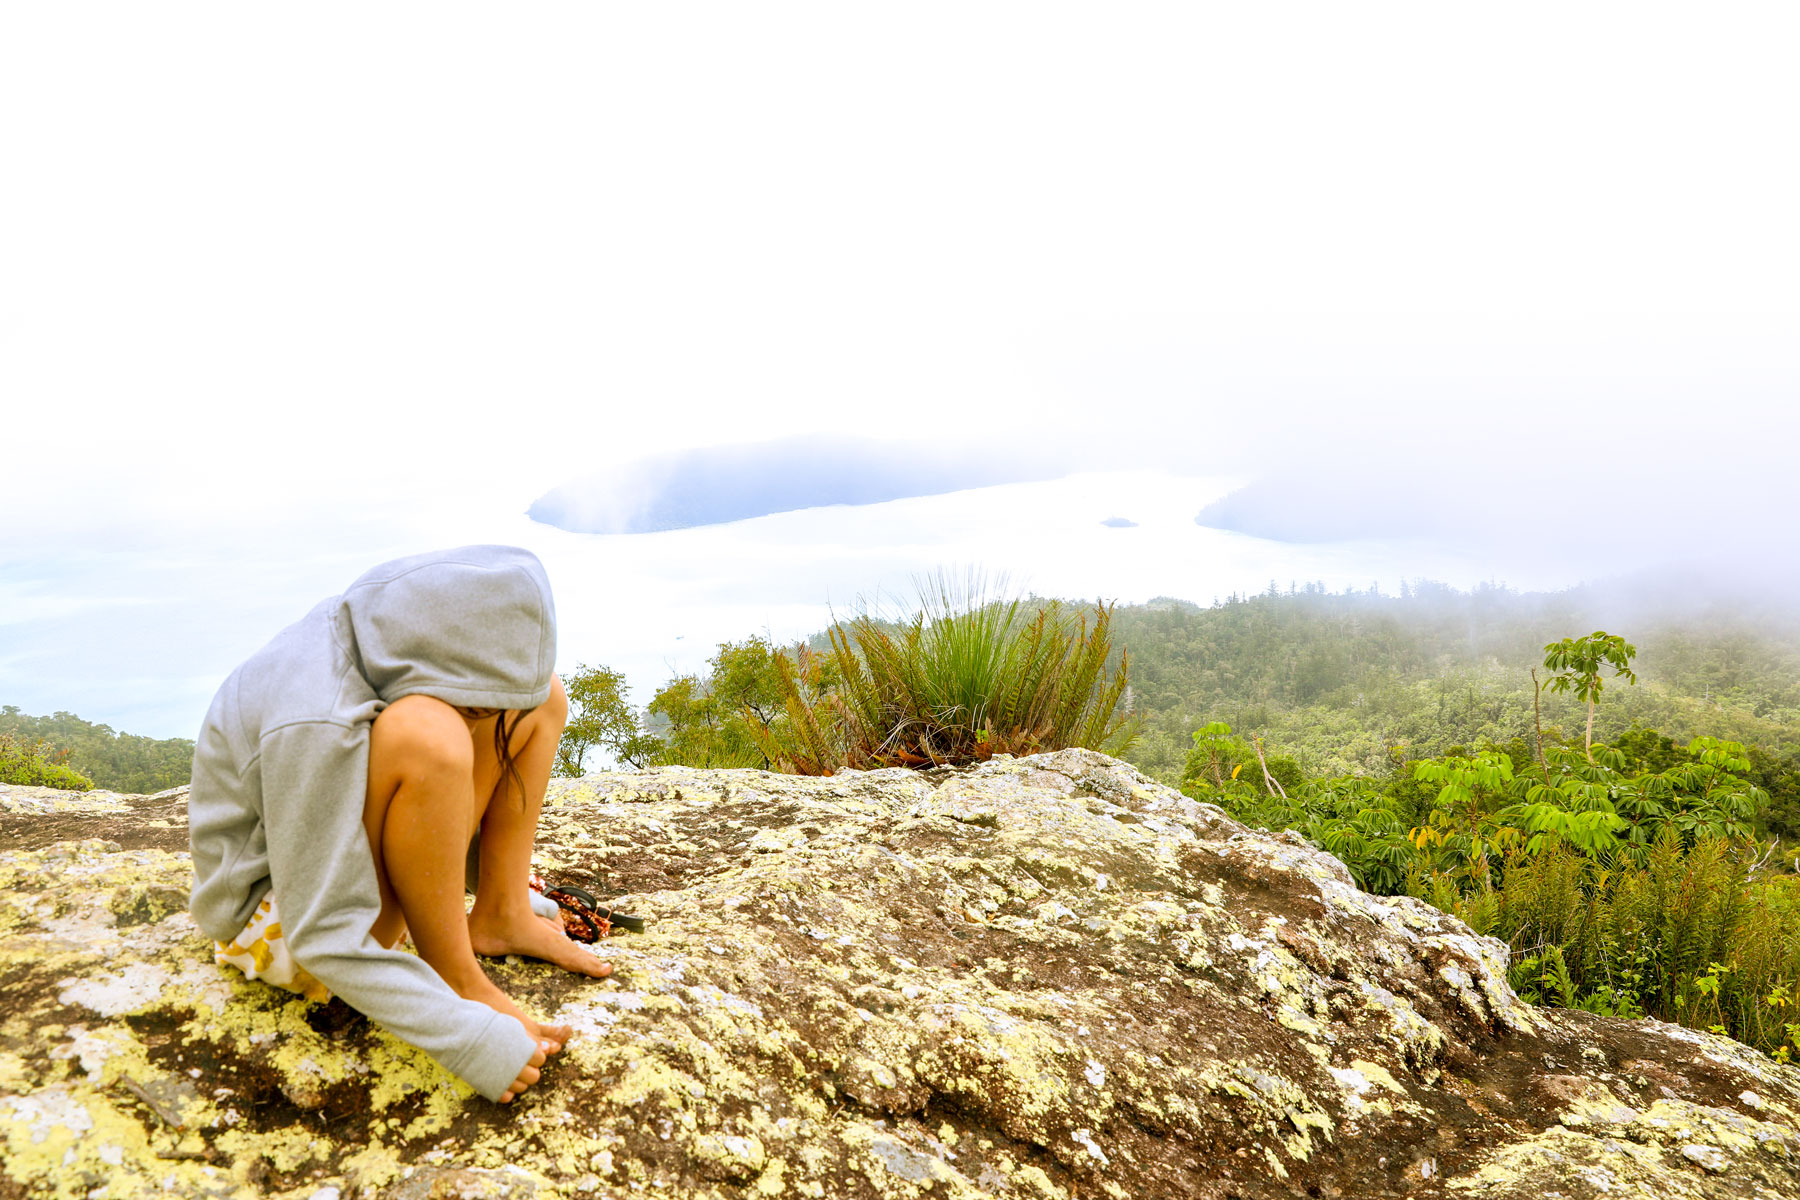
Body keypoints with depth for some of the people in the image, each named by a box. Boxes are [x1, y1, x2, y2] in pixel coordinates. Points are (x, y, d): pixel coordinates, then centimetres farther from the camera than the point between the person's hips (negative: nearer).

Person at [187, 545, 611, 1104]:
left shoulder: (383, 640, -8)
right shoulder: (317, 724, -34)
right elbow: (326, 938, -31)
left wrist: (496, 883, 12)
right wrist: (477, 1043, -30)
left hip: (351, 855, 8)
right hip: (276, 919, -8)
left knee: (543, 696, -3)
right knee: (426, 737, -38)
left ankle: (501, 916, -2)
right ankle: (456, 979, -21)